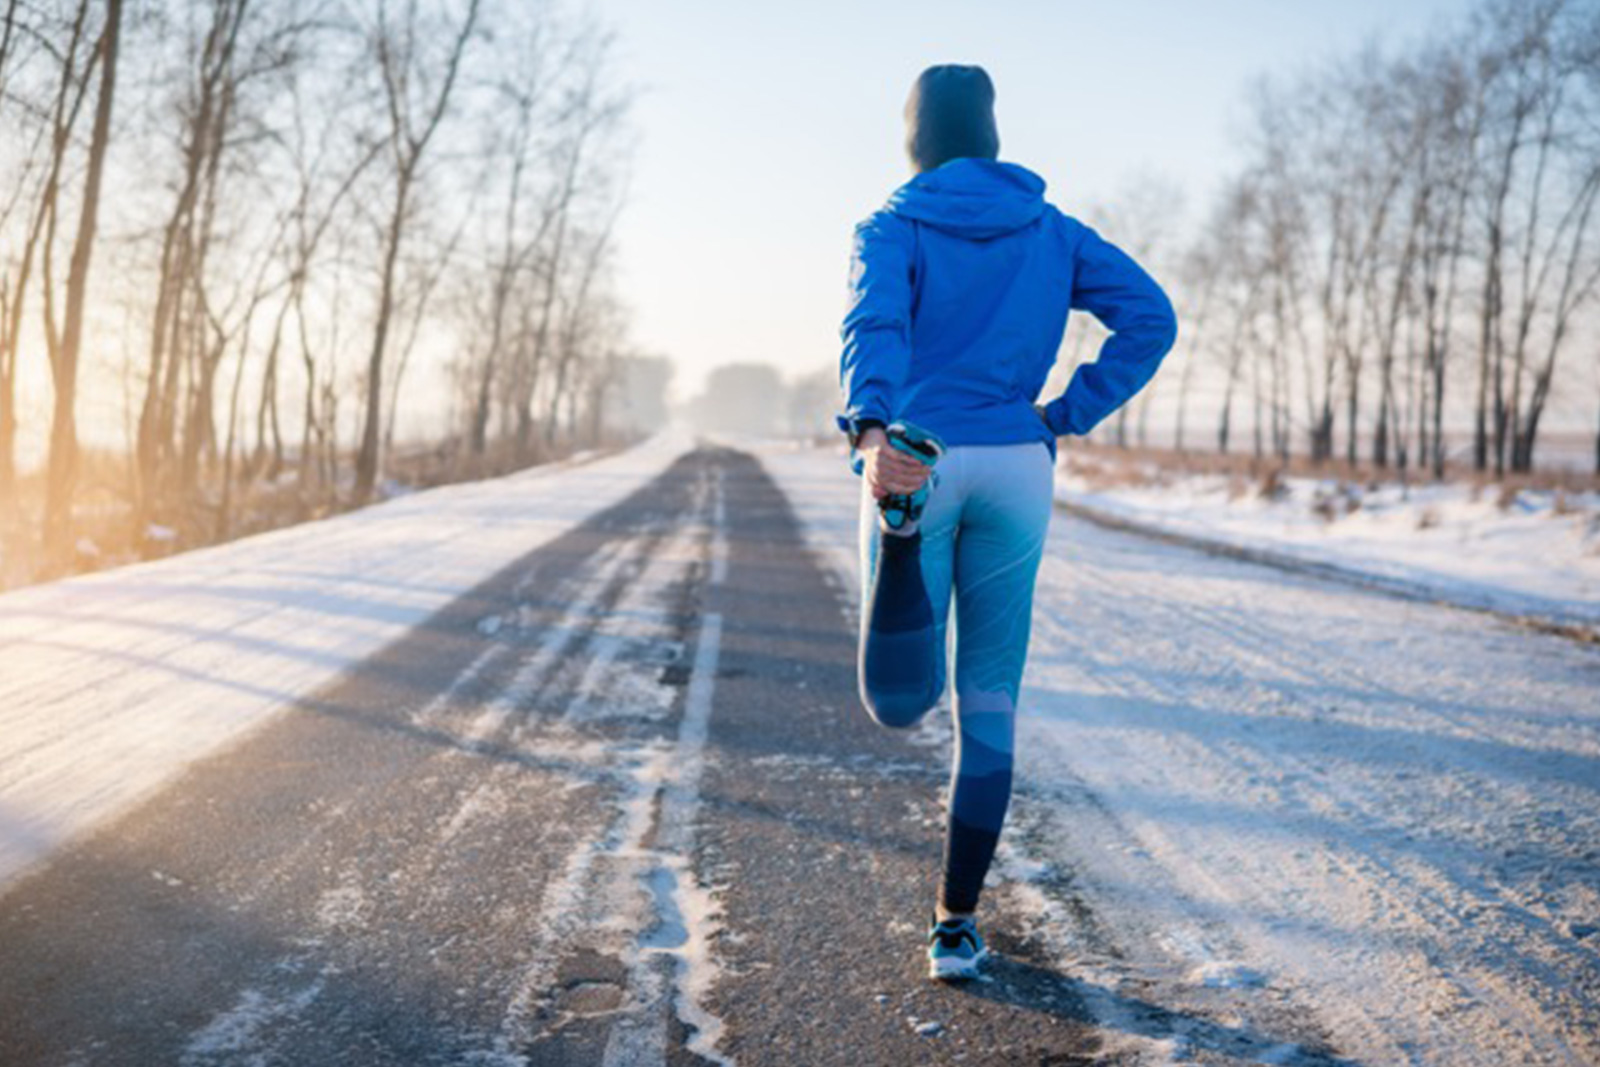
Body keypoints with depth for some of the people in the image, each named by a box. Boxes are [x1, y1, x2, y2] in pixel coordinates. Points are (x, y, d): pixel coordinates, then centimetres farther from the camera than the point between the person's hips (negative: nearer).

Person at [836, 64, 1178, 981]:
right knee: (989, 705, 11)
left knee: (904, 693, 4)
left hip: (914, 462, -2)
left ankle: (902, 538, -31)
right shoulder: (1053, 231, 11)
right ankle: (957, 922, 11)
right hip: (1016, 473, 2)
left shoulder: (894, 229, 1)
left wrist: (871, 430, -38)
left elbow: (876, 325, -20)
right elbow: (1151, 319, 1)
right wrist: (1062, 419, 2)